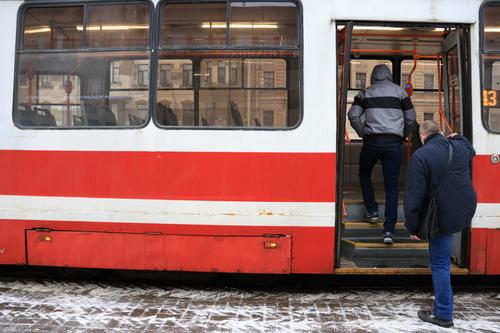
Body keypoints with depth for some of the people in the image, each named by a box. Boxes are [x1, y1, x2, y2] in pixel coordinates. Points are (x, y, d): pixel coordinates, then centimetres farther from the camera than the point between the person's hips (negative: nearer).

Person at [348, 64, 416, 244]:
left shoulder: (365, 93, 10)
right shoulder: (399, 91, 10)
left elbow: (353, 116, -1)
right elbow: (411, 118, 8)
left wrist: (363, 134, 9)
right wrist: (403, 136, 20)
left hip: (371, 142, 0)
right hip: (393, 143, 0)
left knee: (364, 175, 26)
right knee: (392, 186, 1)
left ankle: (372, 211, 20)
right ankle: (388, 230, -4)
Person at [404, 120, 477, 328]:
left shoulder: (420, 156, -16)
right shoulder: (460, 146, 5)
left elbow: (414, 194, -16)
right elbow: (471, 152, 34)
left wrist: (412, 226, -7)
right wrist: (458, 137, 49)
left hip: (443, 217, -6)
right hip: (466, 212, 6)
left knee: (440, 263, 3)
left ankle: (443, 315, 12)